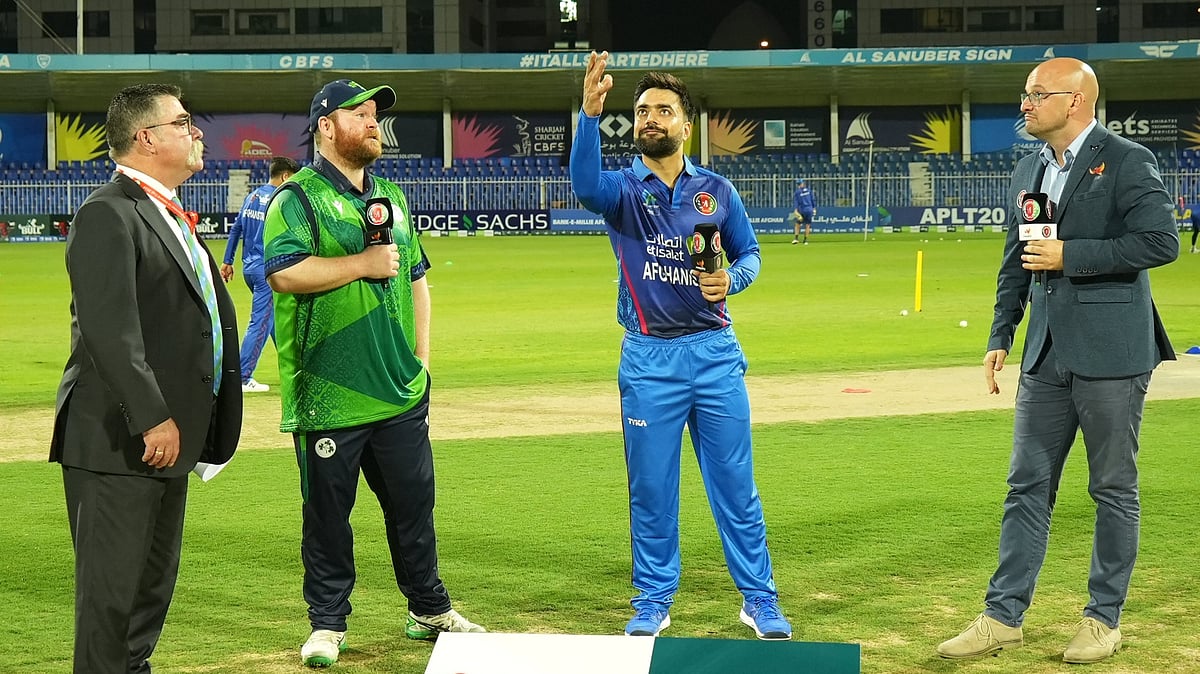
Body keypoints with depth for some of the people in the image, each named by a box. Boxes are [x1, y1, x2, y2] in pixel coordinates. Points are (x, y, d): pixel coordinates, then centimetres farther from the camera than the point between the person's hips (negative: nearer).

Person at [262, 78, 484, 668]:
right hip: (329, 395, -6)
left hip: (401, 395, 6)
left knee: (414, 502, 13)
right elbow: (285, 273, -21)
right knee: (328, 512, 3)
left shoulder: (392, 196, 16)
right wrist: (364, 263, -16)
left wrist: (421, 356, 13)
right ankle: (327, 623, 15)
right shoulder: (298, 198, -6)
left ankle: (429, 609, 26)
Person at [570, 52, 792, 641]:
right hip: (649, 359, -1)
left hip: (716, 352, 1)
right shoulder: (622, 189, -1)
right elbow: (585, 185, -24)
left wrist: (730, 279, -12)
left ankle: (760, 599, 14)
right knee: (651, 488, 6)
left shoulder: (716, 190, 6)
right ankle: (653, 601, 18)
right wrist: (590, 115, -41)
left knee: (735, 483, 5)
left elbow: (749, 253, 12)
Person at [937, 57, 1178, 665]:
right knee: (1027, 487, 8)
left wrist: (1070, 255, -17)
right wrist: (1000, 337, 14)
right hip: (1047, 354, 7)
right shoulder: (1028, 171, 13)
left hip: (1110, 351, -6)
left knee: (1114, 490, 5)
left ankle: (1105, 617, 15)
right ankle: (1003, 616, 13)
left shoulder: (1126, 161, -9)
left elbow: (1161, 241, -17)